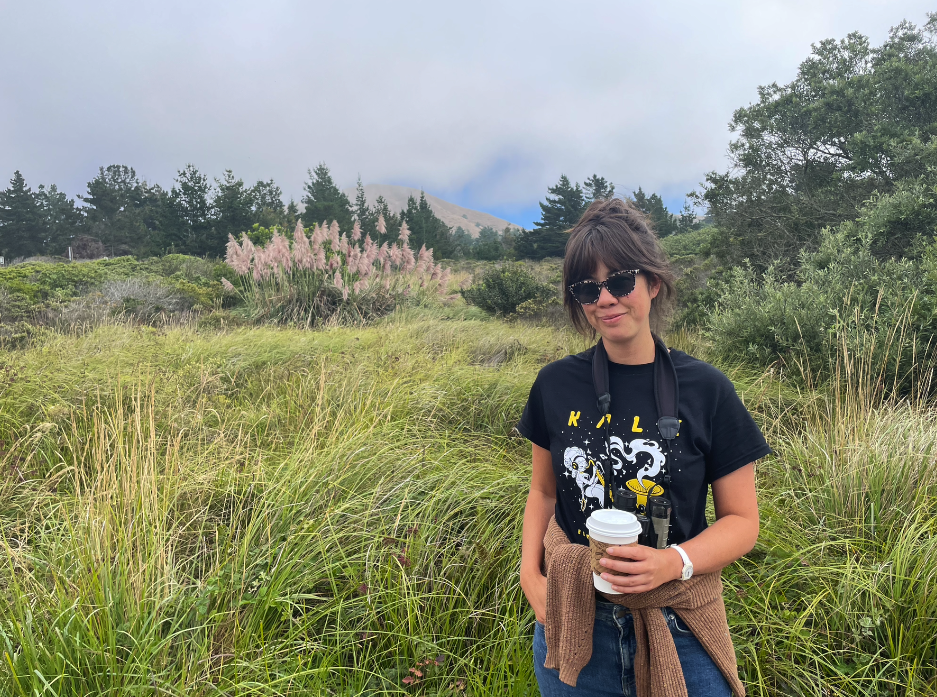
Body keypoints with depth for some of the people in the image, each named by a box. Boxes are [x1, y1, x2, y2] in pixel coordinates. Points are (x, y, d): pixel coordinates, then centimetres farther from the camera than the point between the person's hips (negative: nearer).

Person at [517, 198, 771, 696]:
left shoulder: (705, 391, -10)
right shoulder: (556, 385, -5)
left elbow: (742, 520, -4)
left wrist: (673, 563, -20)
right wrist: (530, 574, -5)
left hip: (679, 634, -1)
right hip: (573, 625, 2)